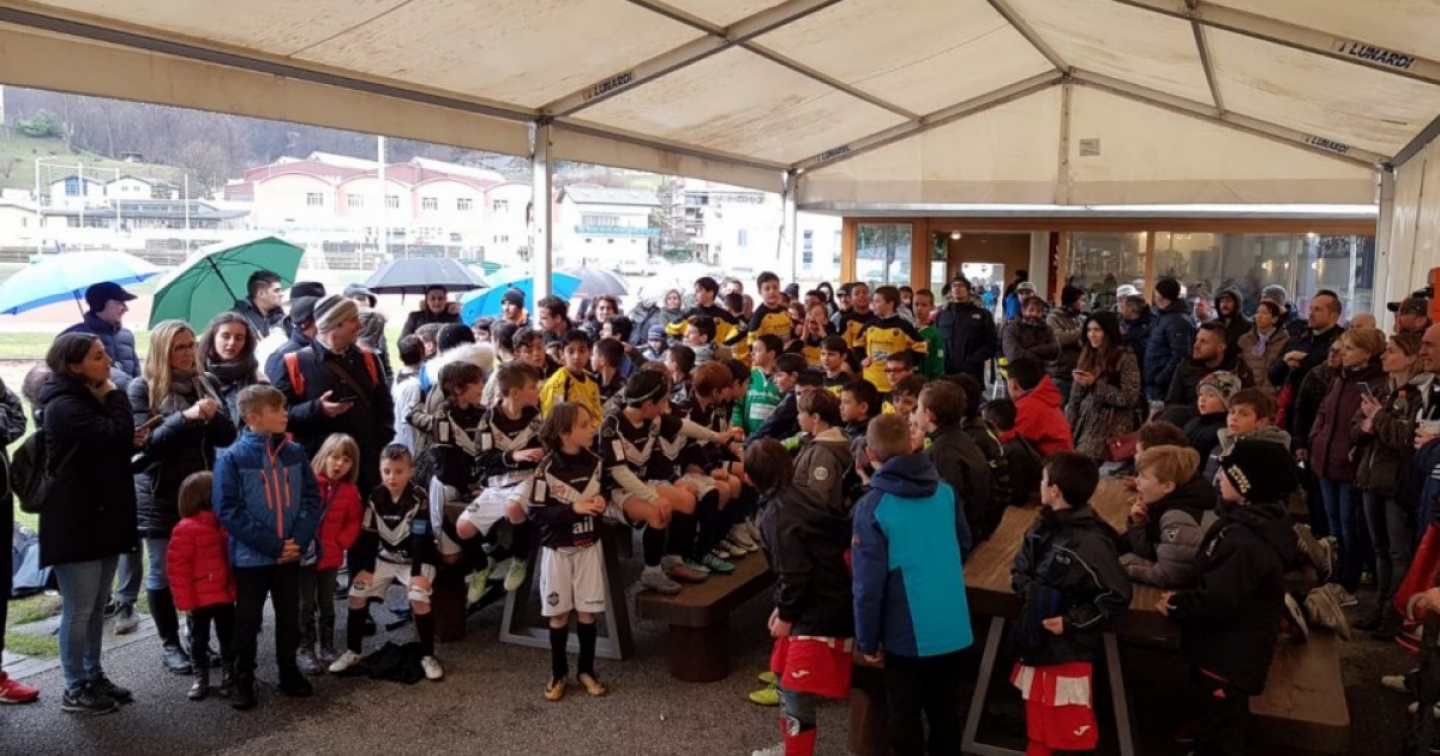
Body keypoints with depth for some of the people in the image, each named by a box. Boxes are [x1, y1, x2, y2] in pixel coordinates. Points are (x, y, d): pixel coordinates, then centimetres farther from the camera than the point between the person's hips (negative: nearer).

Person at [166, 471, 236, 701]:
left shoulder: (224, 524, 4)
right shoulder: (187, 528, -15)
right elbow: (177, 567, -15)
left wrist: (236, 589, 11)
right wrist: (186, 600, -15)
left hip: (224, 594, 5)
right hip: (200, 598, -5)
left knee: (228, 637, 12)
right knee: (199, 639, 12)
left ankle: (229, 676, 24)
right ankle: (200, 678, 25)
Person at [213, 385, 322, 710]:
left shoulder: (295, 453, 1)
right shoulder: (232, 458, -11)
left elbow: (312, 497, 2)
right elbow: (229, 511, -15)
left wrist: (300, 540, -12)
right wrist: (273, 545, -18)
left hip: (290, 554, 4)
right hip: (251, 556, -3)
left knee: (289, 617, 15)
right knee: (248, 621, 9)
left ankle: (289, 672, 30)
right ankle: (244, 681, 23)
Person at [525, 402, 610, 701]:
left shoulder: (596, 462, -3)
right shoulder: (546, 469, -16)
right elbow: (534, 512, -16)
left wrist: (601, 502, -8)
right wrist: (573, 508, -24)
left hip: (589, 546, 3)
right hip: (557, 549, -3)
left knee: (587, 611, 7)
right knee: (559, 612, 7)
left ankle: (586, 669, 24)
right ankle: (558, 673, 23)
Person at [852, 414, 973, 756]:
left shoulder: (872, 507, -18)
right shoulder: (946, 492, -2)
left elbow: (868, 584, -17)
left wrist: (867, 640, -5)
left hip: (907, 632, -5)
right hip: (953, 626, 5)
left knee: (904, 716, 12)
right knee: (945, 710, 21)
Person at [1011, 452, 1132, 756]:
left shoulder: (1089, 542, -23)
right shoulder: (1043, 526, 1)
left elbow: (1117, 596, -19)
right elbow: (1021, 568, 16)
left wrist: (1071, 622, -18)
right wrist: (1023, 586, -5)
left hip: (1068, 650, -7)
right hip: (1035, 642, 7)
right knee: (1038, 729, 23)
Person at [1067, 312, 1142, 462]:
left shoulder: (1125, 359, -5)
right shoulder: (1087, 357, 13)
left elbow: (1130, 399, -11)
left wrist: (1095, 384, -14)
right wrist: (1067, 428, 6)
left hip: (1111, 429, -6)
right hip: (1084, 425, 6)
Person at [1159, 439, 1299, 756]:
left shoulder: (1246, 540, -32)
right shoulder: (1250, 522, 3)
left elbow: (1217, 601, -31)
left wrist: (1175, 605, -15)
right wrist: (1184, 598, 0)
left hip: (1229, 658, -10)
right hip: (1228, 653, 10)